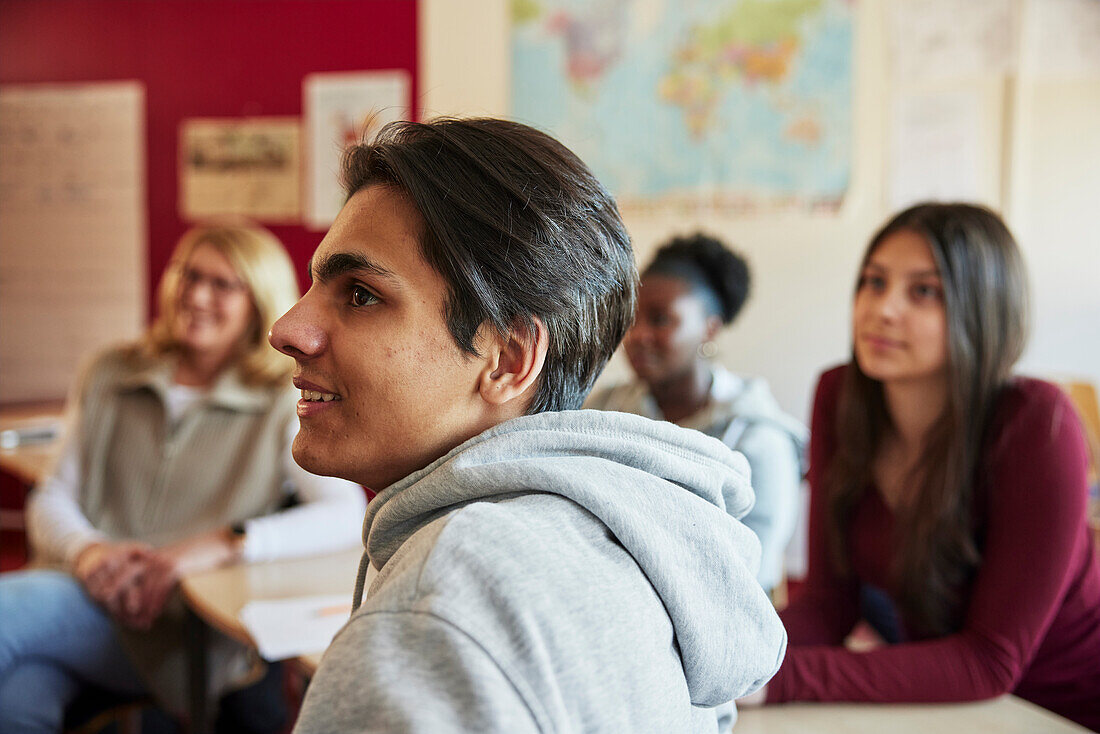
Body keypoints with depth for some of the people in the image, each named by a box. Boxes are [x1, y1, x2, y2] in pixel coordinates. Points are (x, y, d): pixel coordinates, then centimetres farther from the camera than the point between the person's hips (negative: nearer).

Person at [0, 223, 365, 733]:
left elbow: (347, 515, -8)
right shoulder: (110, 375, 18)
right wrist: (85, 549, -10)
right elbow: (53, 496, 14)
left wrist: (223, 543, -21)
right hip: (82, 588, 3)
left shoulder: (282, 404, 6)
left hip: (181, 628, -3)